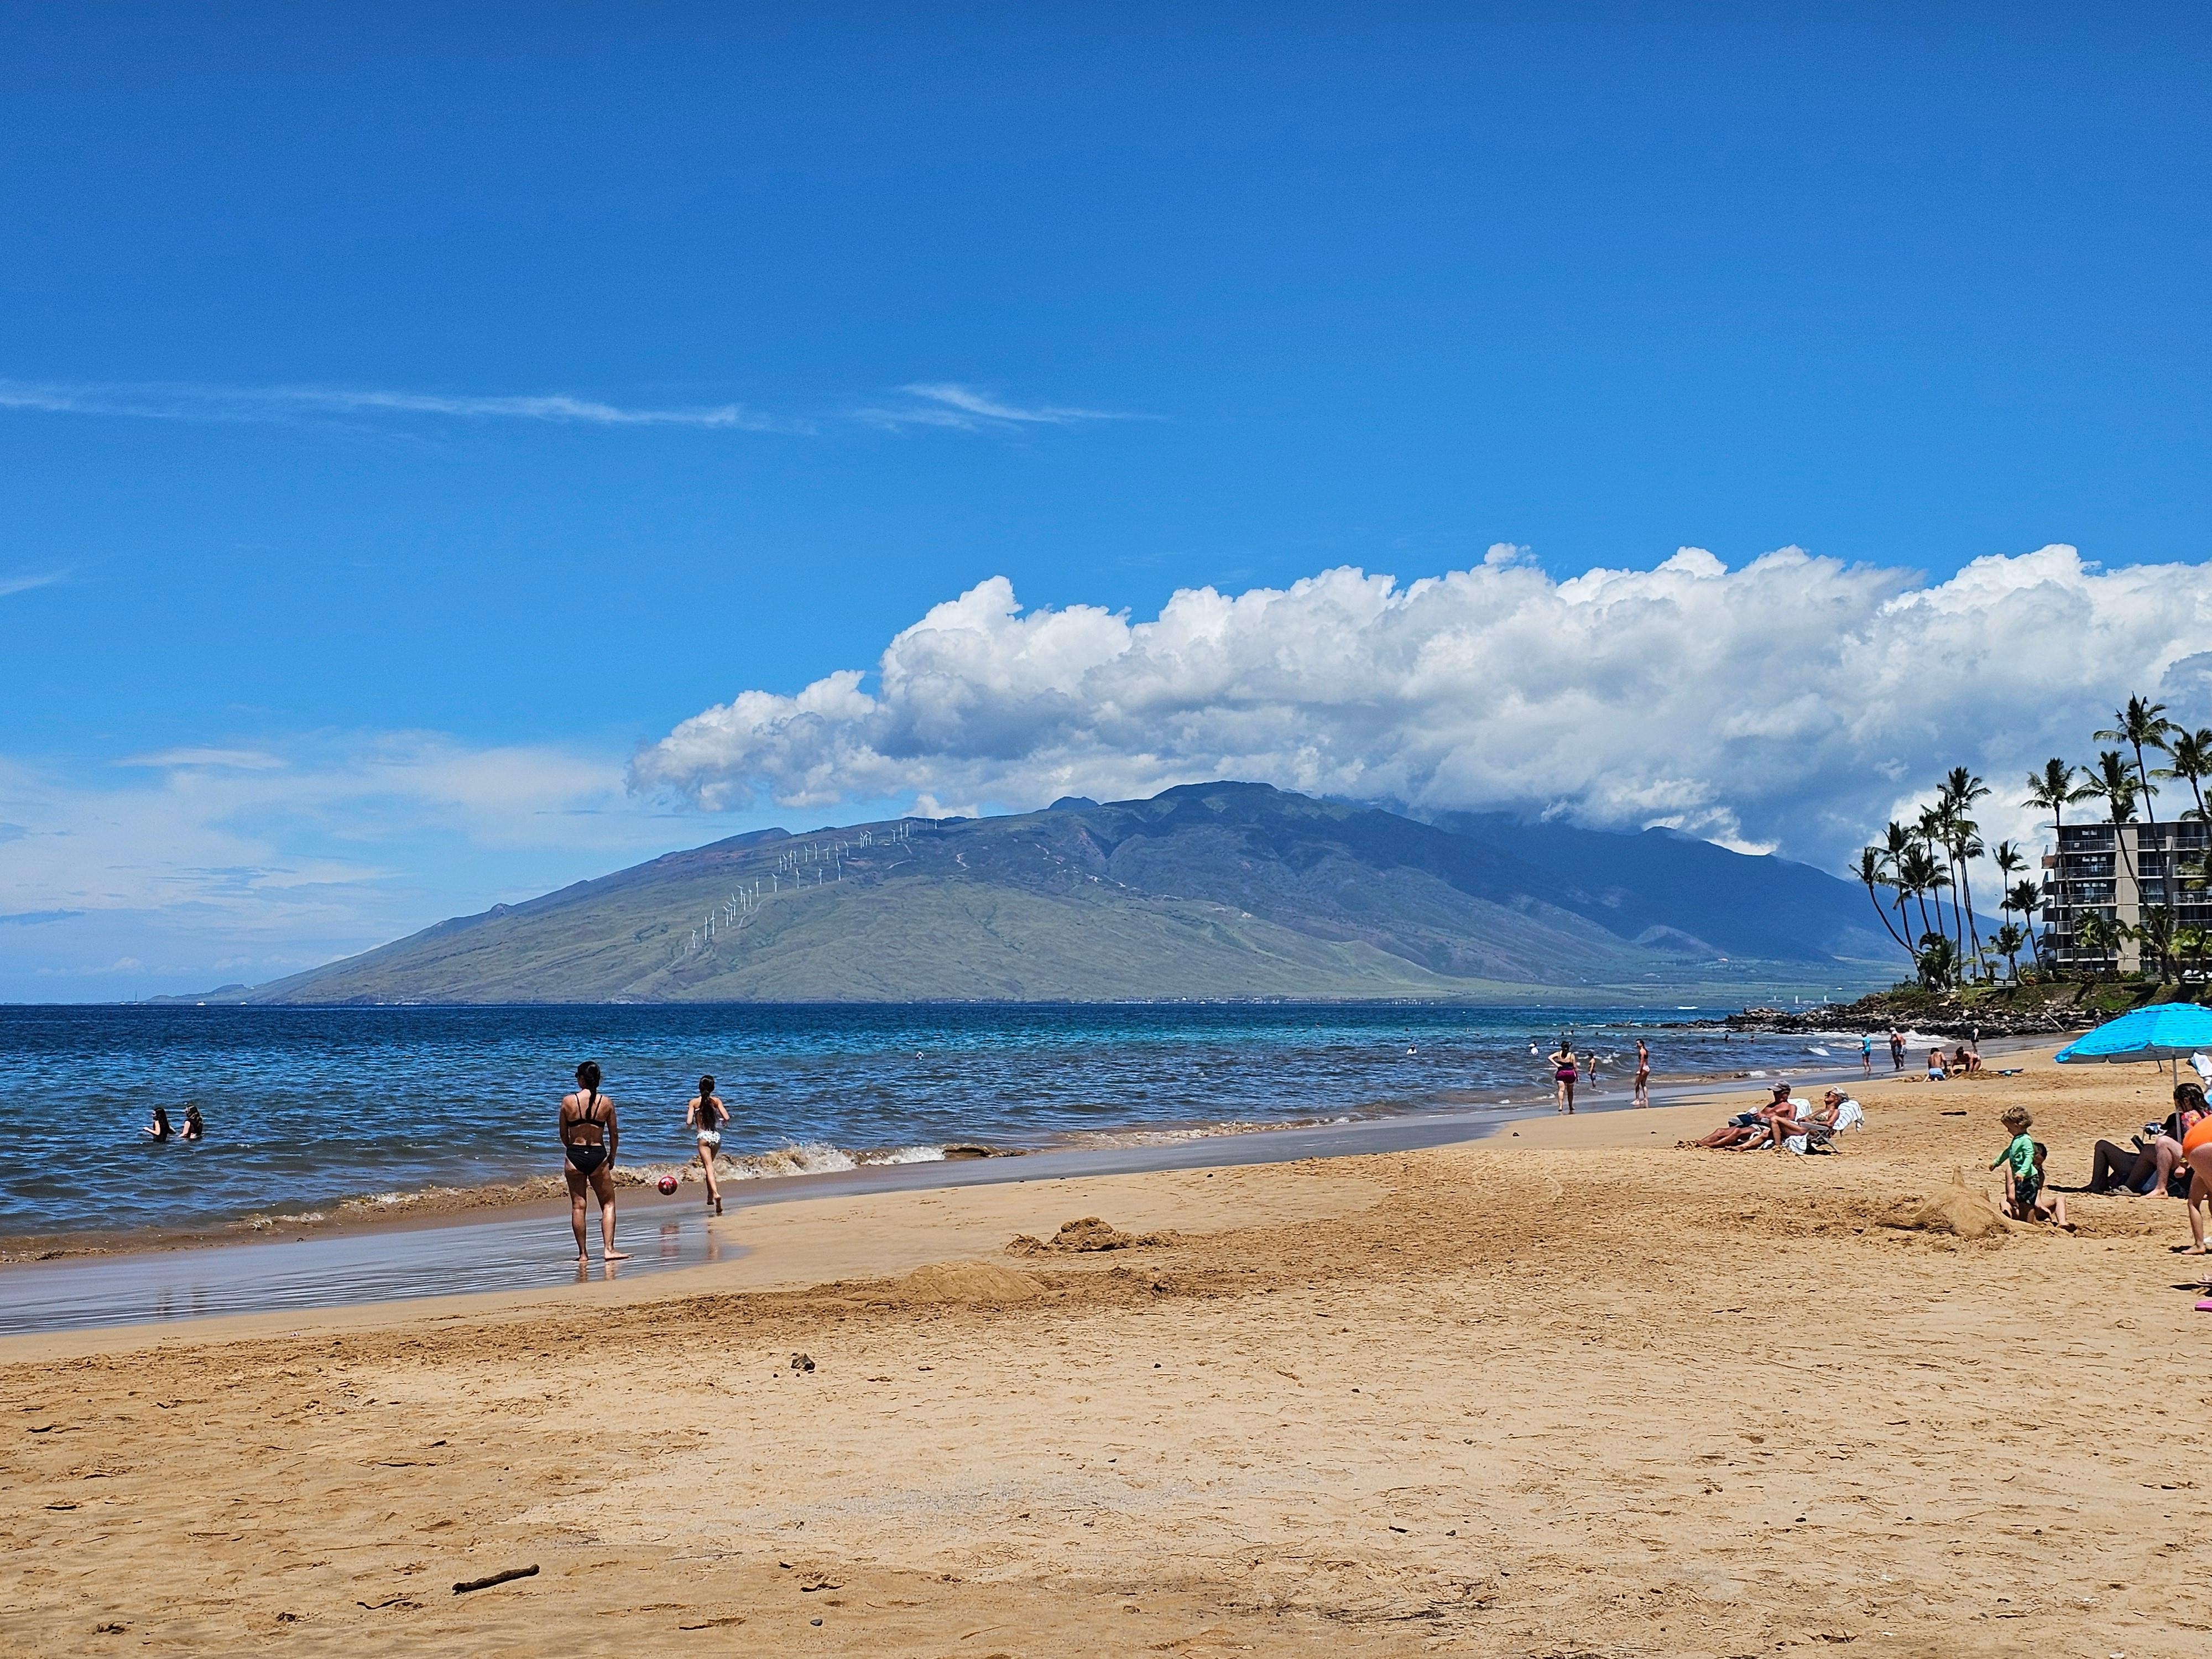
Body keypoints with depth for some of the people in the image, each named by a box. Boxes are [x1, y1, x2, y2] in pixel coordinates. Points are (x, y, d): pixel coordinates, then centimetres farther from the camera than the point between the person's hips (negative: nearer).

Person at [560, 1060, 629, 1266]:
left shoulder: (568, 1101, -4)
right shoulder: (606, 1102, -2)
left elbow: (563, 1134, 4)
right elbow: (614, 1134, 4)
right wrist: (612, 1157, 18)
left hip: (574, 1156, 0)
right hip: (598, 1155, 0)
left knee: (578, 1206, 7)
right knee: (608, 1204, 8)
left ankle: (583, 1253, 9)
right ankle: (608, 1249, -3)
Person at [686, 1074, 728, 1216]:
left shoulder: (694, 1102, -2)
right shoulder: (716, 1100, 3)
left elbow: (689, 1122, -9)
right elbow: (727, 1118, -5)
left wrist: (690, 1126, 14)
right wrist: (721, 1122, 17)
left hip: (703, 1137, -3)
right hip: (716, 1136, 3)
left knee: (709, 1167, -10)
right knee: (709, 1165, 22)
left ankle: (716, 1193, -31)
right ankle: (710, 1197, 25)